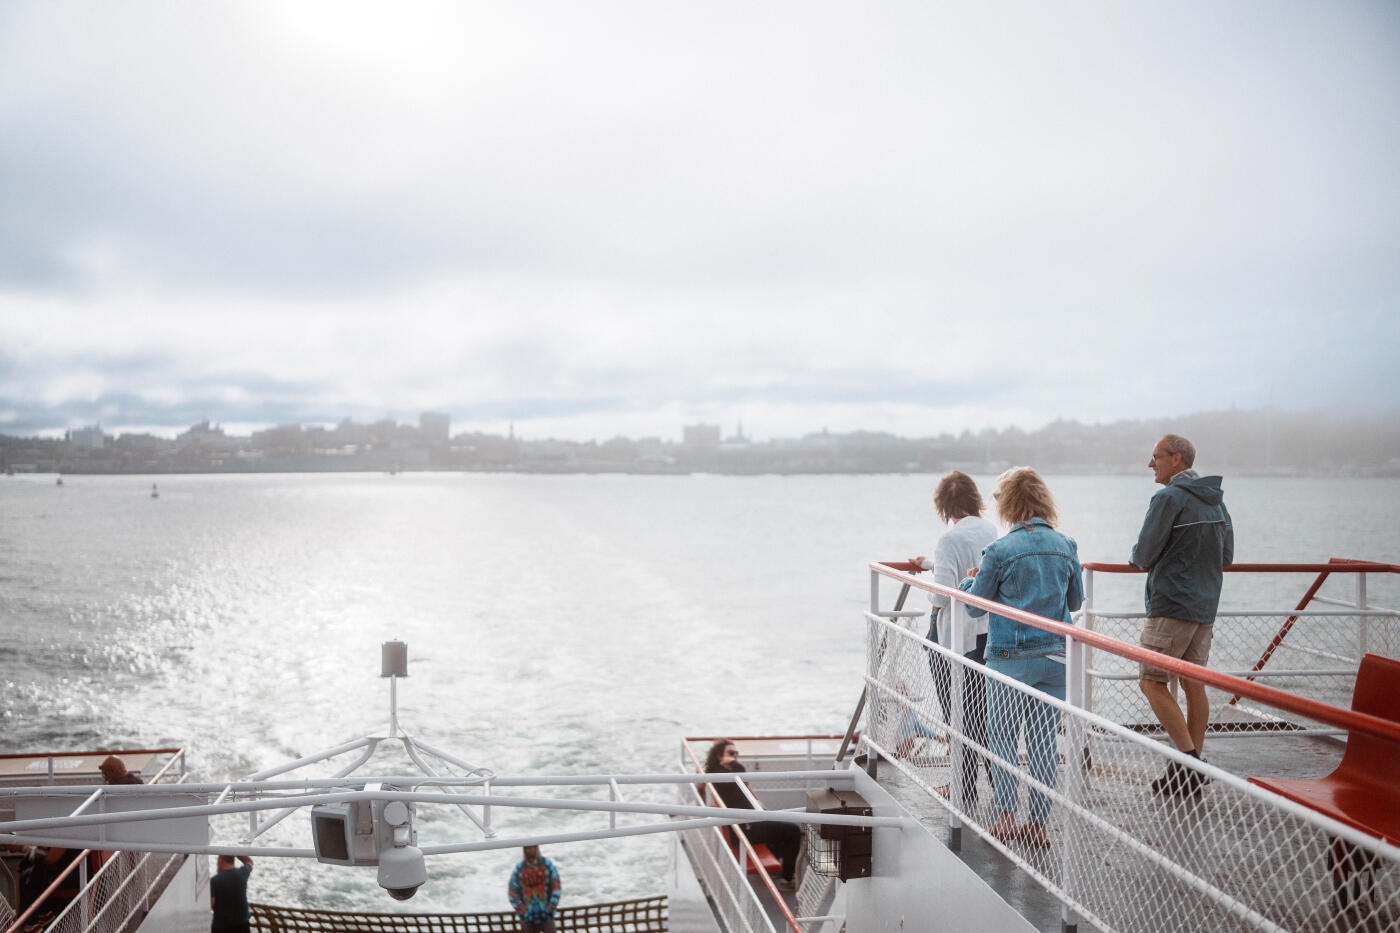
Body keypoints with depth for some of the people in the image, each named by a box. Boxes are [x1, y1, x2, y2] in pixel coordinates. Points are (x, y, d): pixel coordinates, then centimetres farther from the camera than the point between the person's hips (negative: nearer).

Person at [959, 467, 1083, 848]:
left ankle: (1007, 818, 6)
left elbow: (975, 606, -2)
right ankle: (1039, 824, 11)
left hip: (1011, 657, -4)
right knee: (1044, 739, 9)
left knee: (1003, 738, 10)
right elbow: (1075, 601, 14)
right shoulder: (1066, 546, 1)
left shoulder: (1000, 550, -12)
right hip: (1056, 656, 4)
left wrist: (969, 582, 17)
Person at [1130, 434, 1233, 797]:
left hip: (1171, 606, -8)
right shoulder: (1216, 502, 12)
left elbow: (1143, 556, -14)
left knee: (1152, 682, -4)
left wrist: (1140, 558, 8)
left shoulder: (1169, 498, -14)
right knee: (1194, 684, 11)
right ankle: (1194, 768, 15)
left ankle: (1189, 759, -10)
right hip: (1206, 606, 8)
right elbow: (1226, 556, 20)